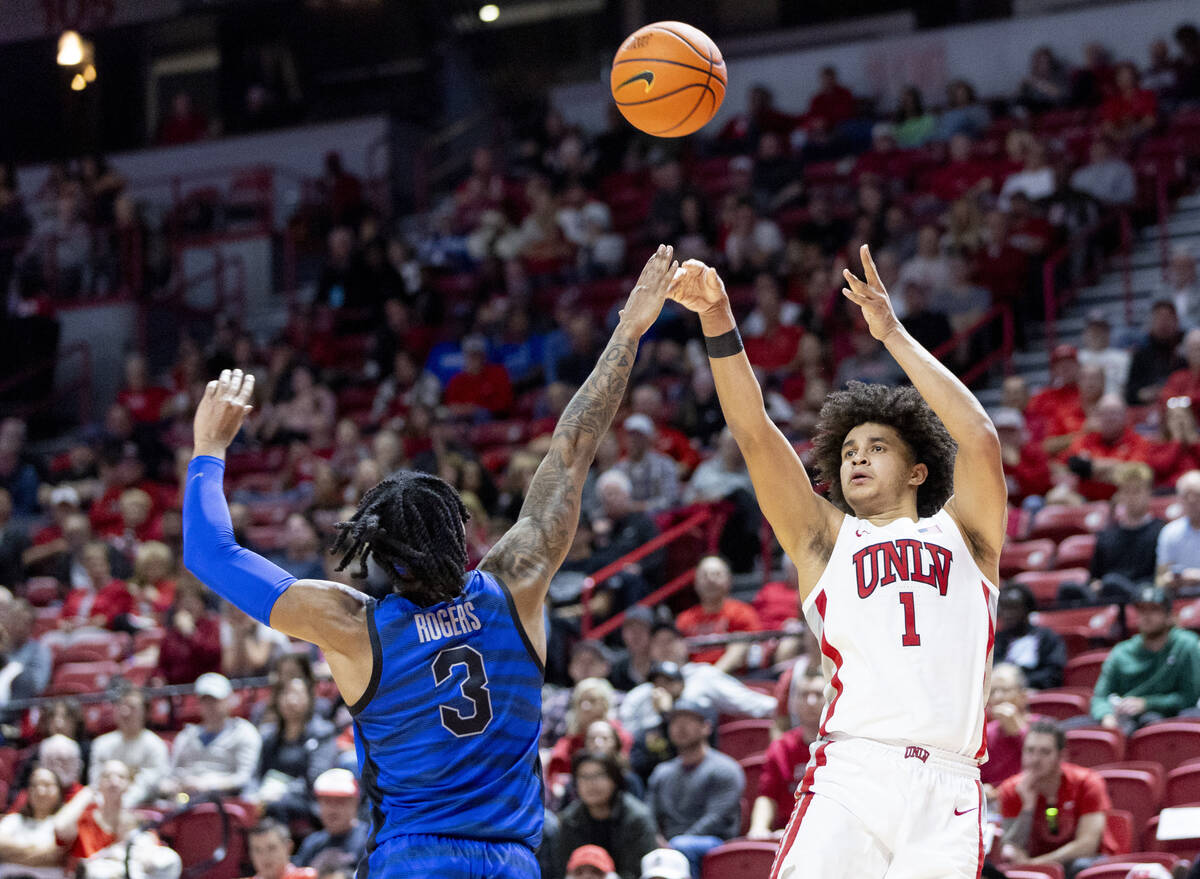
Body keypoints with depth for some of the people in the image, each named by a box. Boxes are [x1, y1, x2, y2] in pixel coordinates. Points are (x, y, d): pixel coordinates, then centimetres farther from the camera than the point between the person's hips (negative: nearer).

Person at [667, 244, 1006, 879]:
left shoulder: (962, 534, 20)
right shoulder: (827, 537, 21)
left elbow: (980, 439, 4)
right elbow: (754, 431, 11)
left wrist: (891, 333, 7)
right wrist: (717, 320, 0)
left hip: (947, 789, 1)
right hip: (850, 774, 0)